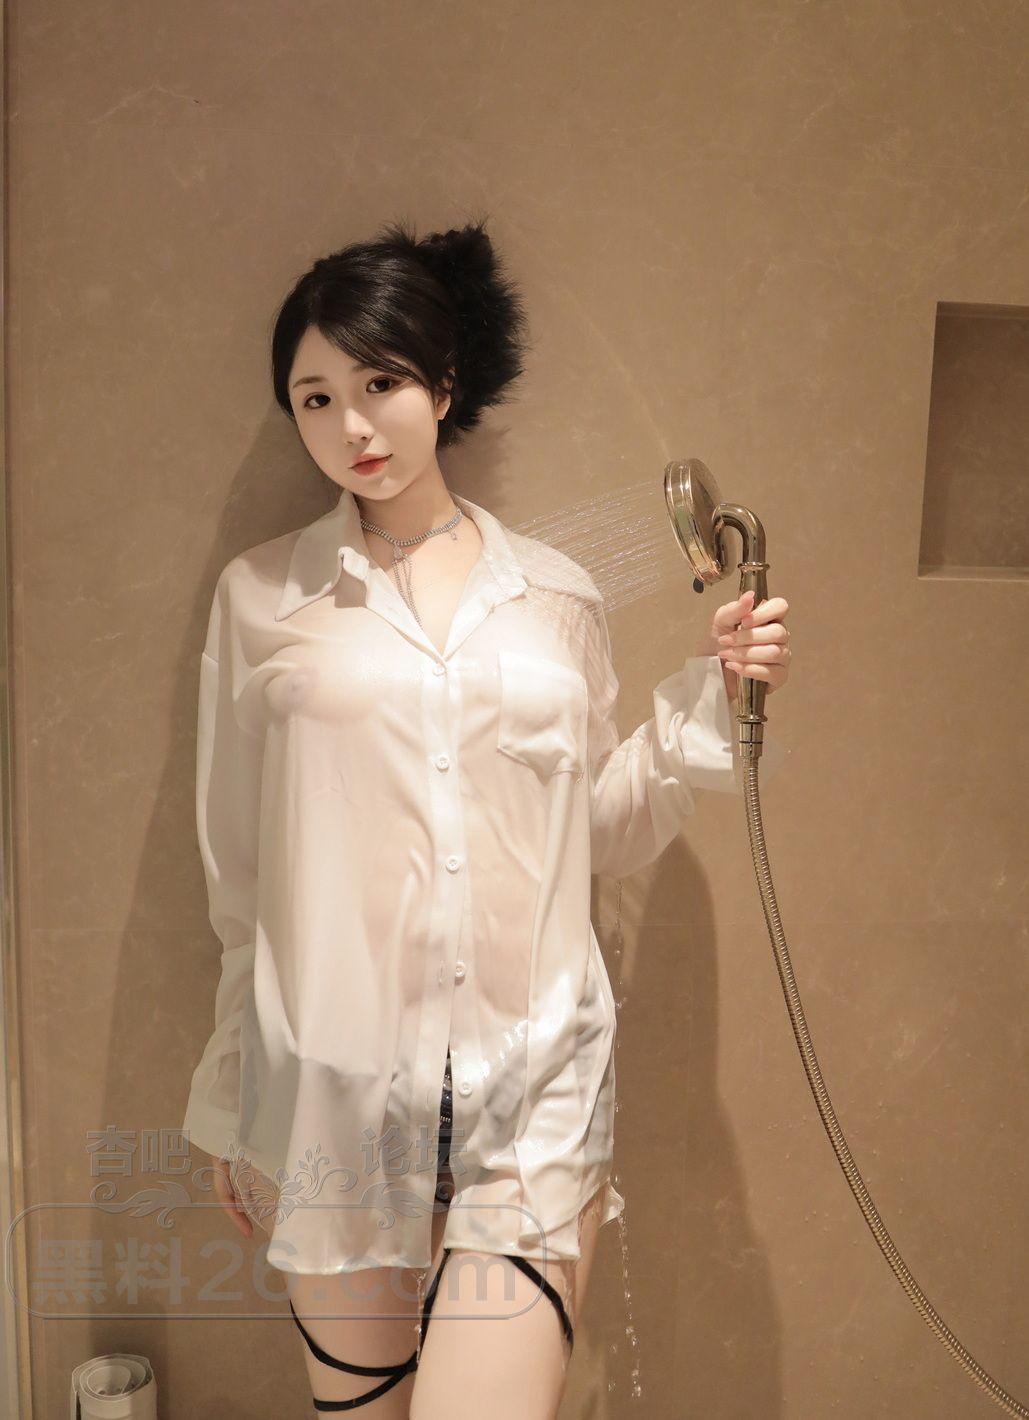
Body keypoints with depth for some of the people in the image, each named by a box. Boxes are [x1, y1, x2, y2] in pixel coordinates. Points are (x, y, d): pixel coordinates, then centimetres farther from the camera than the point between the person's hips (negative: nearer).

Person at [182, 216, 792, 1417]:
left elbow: (606, 834, 11)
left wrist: (709, 700, -1)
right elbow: (237, 877, 6)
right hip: (333, 1083, 0)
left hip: (535, 1088, 0)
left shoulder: (557, 597, 5)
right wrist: (229, 1112, 11)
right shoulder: (260, 597, 2)